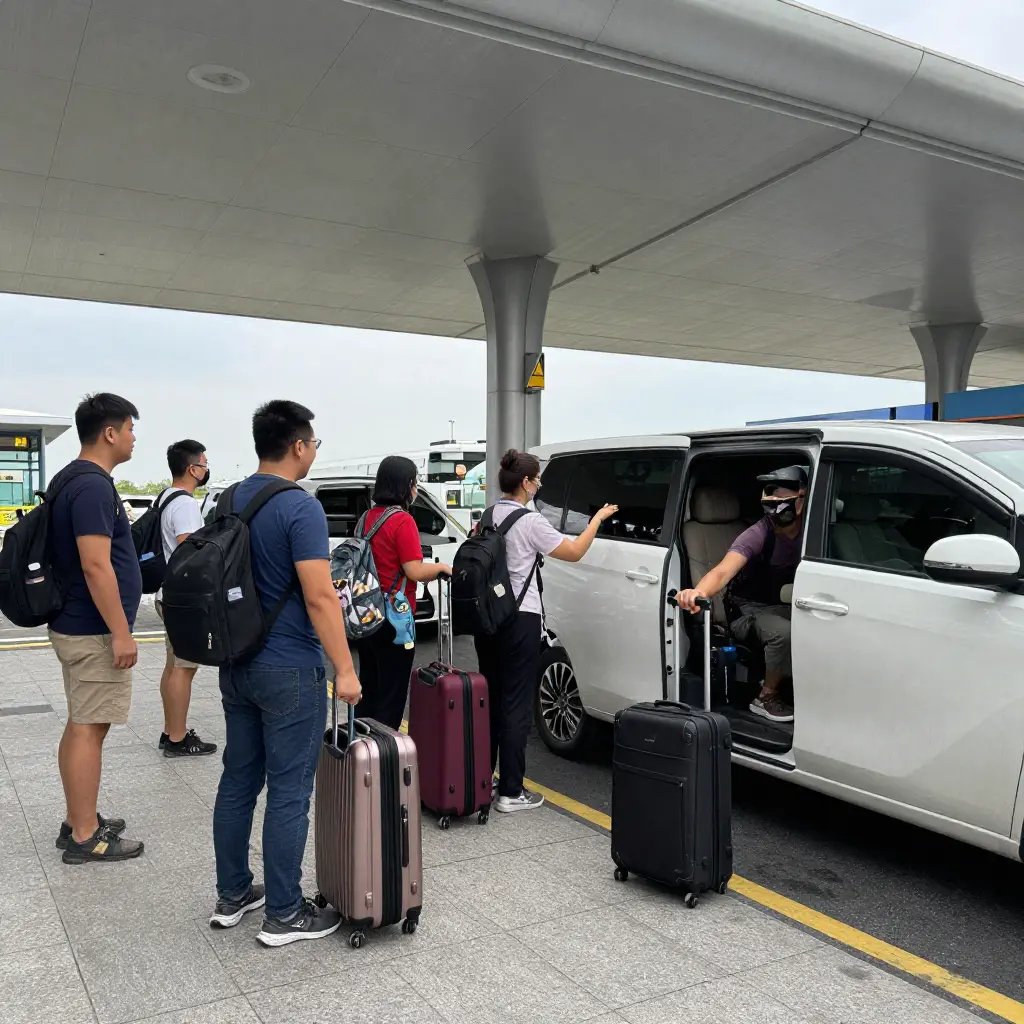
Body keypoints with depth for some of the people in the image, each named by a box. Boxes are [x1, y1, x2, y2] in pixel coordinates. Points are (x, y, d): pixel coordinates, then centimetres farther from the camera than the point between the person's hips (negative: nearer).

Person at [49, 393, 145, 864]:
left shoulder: (73, 479, 12)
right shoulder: (93, 485, -20)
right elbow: (95, 566, -25)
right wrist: (120, 632, -21)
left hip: (76, 625, 10)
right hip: (94, 631, -10)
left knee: (81, 726, 16)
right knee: (89, 729, -2)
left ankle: (79, 820, 27)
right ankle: (84, 836, 8)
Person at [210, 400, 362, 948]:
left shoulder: (230, 501, 8)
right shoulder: (300, 507, -18)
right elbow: (319, 598, -22)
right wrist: (345, 668, -16)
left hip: (237, 666, 8)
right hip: (288, 671, -8)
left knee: (238, 781, 16)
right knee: (288, 792, 2)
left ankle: (232, 896, 28)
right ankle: (283, 914, 12)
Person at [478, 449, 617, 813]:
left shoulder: (488, 517, 6)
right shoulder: (530, 522, -14)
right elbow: (574, 552, -7)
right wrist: (599, 517, 5)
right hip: (520, 620, -7)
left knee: (491, 696, 16)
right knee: (516, 704, -1)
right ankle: (511, 793, 4)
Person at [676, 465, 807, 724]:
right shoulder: (757, 535, -27)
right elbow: (724, 570, -42)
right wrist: (699, 591, -63)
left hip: (779, 605, 5)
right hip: (750, 609, -5)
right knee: (785, 632, -33)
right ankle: (766, 698, -10)